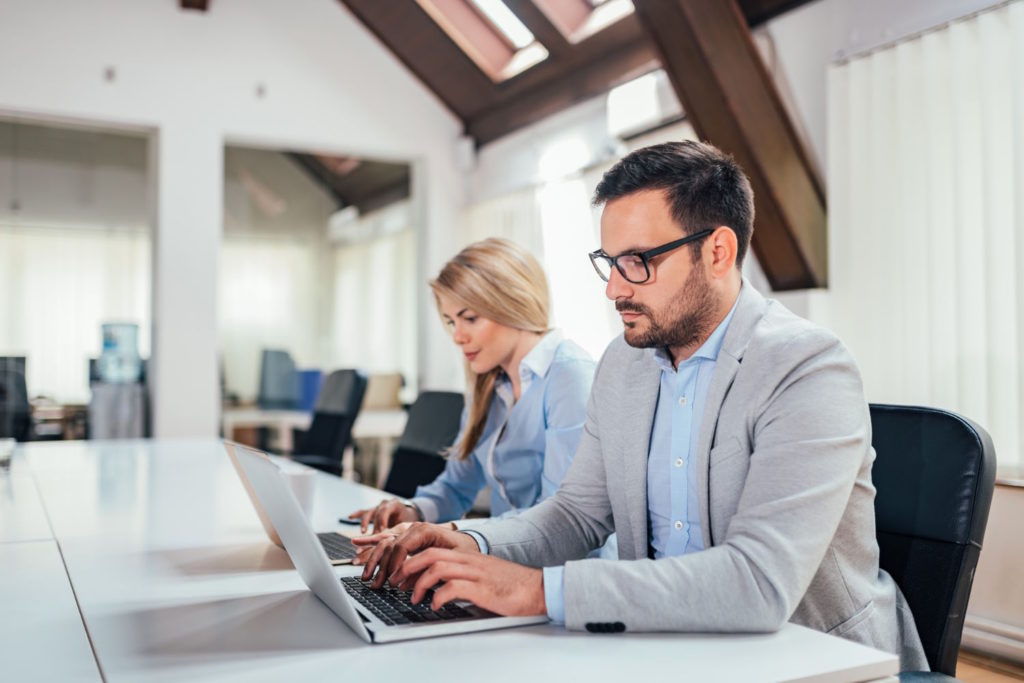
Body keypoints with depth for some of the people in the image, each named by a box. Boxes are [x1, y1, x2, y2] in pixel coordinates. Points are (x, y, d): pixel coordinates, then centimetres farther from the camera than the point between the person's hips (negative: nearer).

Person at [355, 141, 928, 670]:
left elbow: (761, 584, -30)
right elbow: (580, 511, 9)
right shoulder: (623, 363, 3)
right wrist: (474, 547, -11)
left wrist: (538, 590, -32)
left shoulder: (811, 372, -20)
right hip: (665, 644, 6)